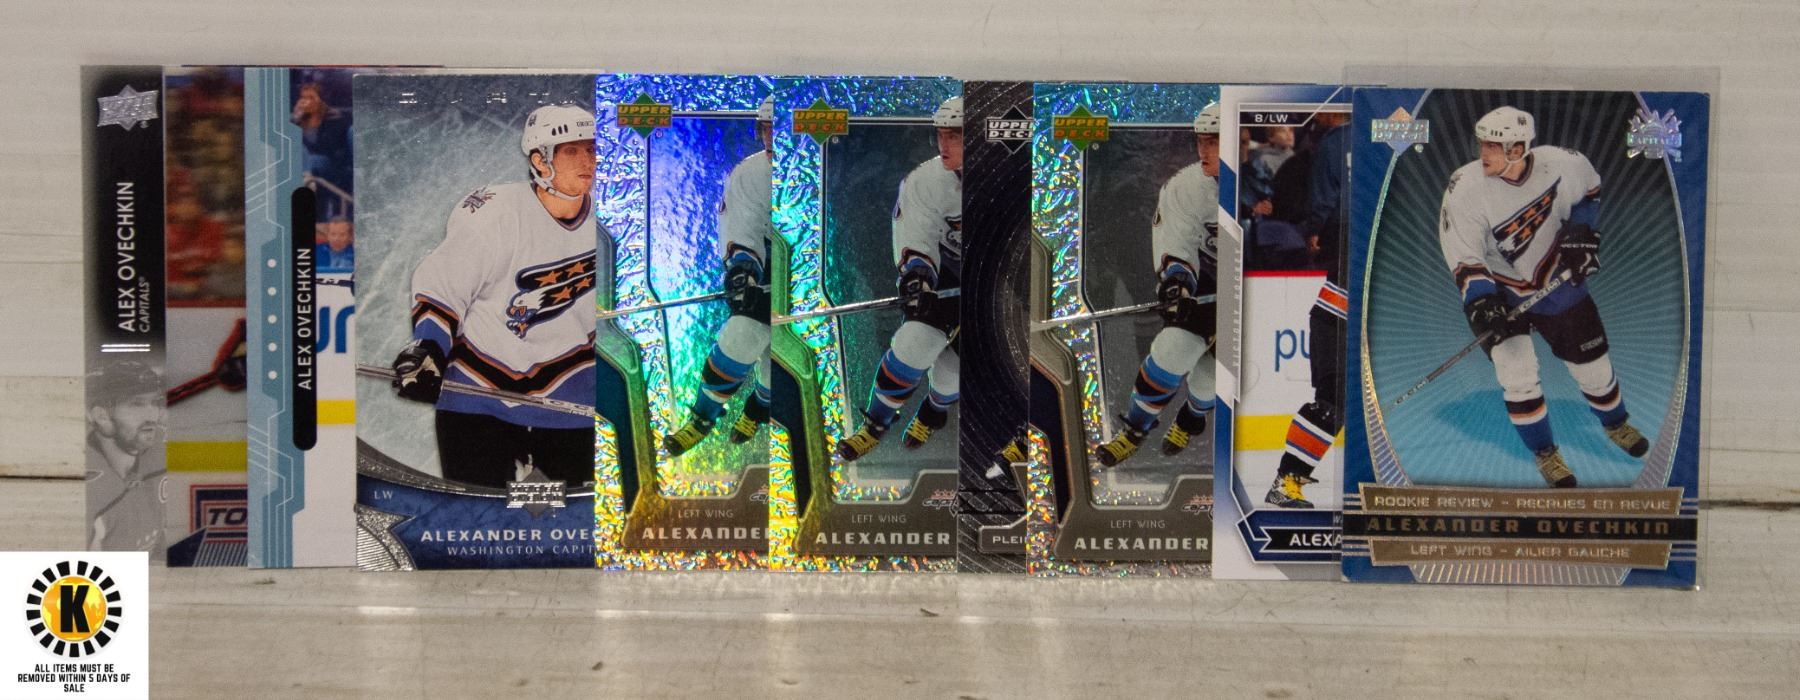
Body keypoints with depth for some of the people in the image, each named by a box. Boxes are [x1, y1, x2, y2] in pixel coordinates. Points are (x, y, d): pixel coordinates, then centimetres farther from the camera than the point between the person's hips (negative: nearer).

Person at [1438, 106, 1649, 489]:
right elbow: (1464, 259, -22)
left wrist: (1582, 231, -5)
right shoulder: (1466, 188, -26)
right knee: (1517, 375, -10)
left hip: (1558, 281, 2)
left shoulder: (1561, 163, -20)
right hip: (1499, 291, -2)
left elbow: (1590, 188, 6)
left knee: (1593, 364, 13)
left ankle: (1617, 425, 45)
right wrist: (1481, 303, -33)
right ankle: (1545, 453, 15)